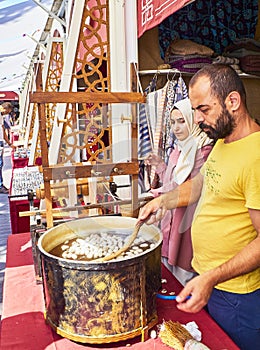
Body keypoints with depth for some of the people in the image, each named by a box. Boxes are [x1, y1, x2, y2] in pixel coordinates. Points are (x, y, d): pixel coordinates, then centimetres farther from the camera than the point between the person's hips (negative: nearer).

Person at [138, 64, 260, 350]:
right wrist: (163, 201, 7)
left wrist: (211, 278, -29)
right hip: (204, 279, 8)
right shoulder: (222, 142, 5)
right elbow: (200, 184, 20)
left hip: (236, 295, -8)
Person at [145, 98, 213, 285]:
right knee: (171, 260, 15)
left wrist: (158, 193, -16)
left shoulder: (203, 150, -15)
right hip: (173, 213, 8)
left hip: (189, 216, -8)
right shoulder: (179, 148, 11)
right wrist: (160, 165, 4)